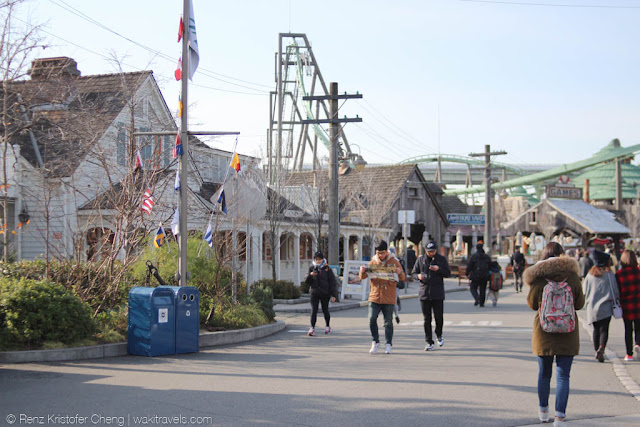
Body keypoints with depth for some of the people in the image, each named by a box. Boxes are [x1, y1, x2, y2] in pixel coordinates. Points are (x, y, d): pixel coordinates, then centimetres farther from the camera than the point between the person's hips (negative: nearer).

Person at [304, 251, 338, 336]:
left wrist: (333, 295, -7)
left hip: (325, 293, -1)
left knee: (325, 310, 10)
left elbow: (333, 283, -1)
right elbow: (307, 282, 4)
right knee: (314, 310, -8)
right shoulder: (312, 268, 5)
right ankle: (312, 328, -11)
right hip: (314, 293, 1)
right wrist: (310, 275, -17)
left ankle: (328, 326, 28)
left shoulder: (327, 269, -1)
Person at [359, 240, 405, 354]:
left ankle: (388, 344, 14)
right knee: (372, 319, -8)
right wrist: (362, 271, -15)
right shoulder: (373, 262, 6)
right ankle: (375, 342, 7)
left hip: (389, 298, -1)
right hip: (375, 297, 1)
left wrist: (399, 273, -19)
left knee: (388, 322, 4)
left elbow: (402, 278, 4)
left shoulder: (394, 262, 3)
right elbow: (363, 277, 8)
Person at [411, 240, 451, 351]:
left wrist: (438, 269, -16)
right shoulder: (421, 260, 8)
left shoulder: (442, 259, 4)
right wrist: (418, 276, -11)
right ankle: (429, 343, 6)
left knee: (439, 317, -2)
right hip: (424, 293, 1)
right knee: (426, 319, 1)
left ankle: (439, 335, 27)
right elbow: (413, 272, 12)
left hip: (438, 294, -1)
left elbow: (448, 273, 2)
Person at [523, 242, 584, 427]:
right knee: (563, 375, 0)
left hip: (544, 330, 1)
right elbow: (579, 303, 3)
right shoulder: (572, 275, -5)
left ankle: (543, 411, 31)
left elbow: (532, 304, 2)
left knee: (544, 373, 16)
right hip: (567, 331, -1)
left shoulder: (538, 277, -6)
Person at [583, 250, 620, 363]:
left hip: (592, 307, 3)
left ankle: (597, 350, 19)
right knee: (604, 329, -4)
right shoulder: (609, 274, -5)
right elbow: (615, 290, -2)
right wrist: (617, 300, 15)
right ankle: (601, 348, -26)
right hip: (606, 307, -3)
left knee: (596, 329, 16)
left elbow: (585, 292, 8)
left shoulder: (590, 275, 5)